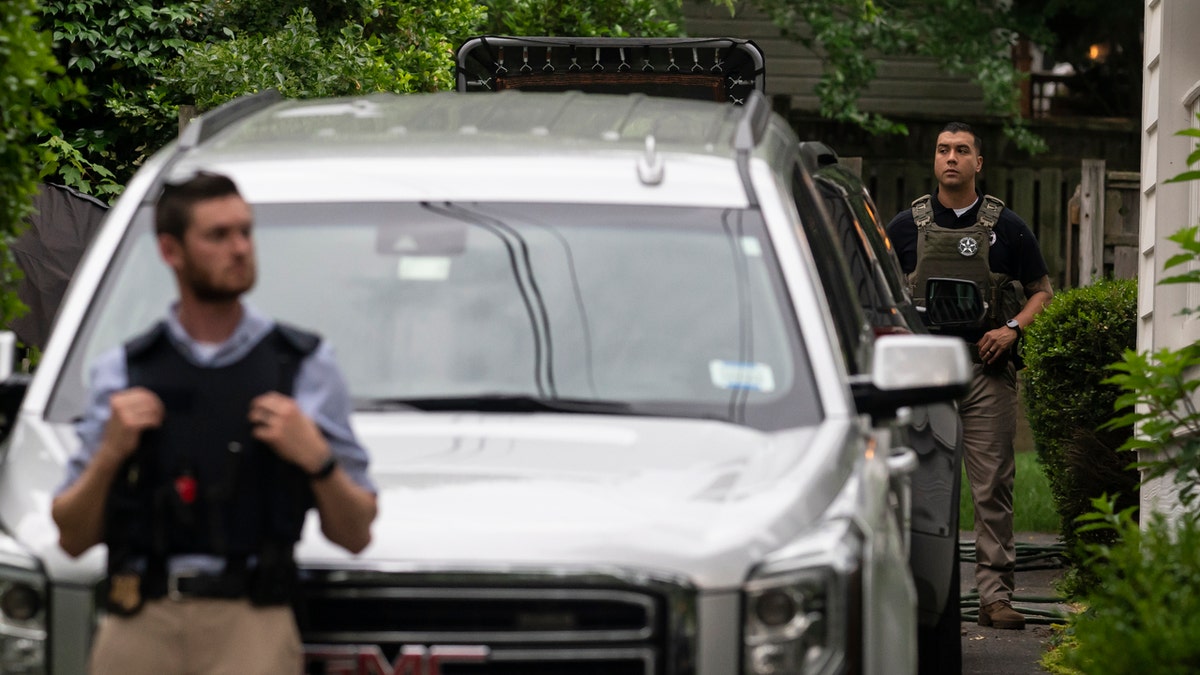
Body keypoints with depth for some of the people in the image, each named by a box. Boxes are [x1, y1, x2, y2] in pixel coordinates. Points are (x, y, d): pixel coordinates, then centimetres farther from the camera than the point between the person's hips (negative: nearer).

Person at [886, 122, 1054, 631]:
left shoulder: (1005, 227, 8)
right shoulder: (907, 226, 10)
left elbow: (1041, 291, 13)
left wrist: (1012, 329, -4)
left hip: (987, 370, -1)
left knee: (993, 486, -4)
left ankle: (995, 594, -2)